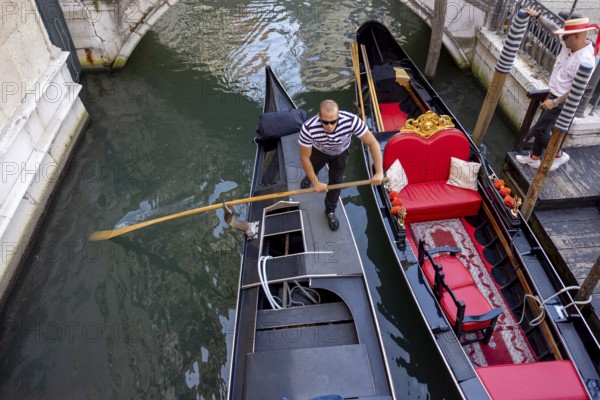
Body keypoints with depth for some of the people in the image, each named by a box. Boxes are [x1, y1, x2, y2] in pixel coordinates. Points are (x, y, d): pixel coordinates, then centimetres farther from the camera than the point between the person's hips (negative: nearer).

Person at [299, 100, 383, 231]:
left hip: (340, 153, 0)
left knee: (336, 182, 12)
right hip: (318, 151, 0)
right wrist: (315, 182, -24)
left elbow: (373, 143, -34)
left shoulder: (351, 121, -44)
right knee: (313, 171, 30)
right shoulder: (308, 128, -45)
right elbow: (304, 158, -30)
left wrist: (379, 172, -37)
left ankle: (330, 211, 40)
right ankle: (309, 177, 69)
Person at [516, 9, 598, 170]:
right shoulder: (569, 44, -6)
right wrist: (537, 15, 10)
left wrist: (555, 102, -23)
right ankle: (534, 157, 33)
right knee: (543, 129, 18)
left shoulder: (585, 60, -29)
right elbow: (554, 28, 10)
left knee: (537, 131, -4)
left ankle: (559, 155, 16)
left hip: (563, 103, -9)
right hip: (554, 96, 9)